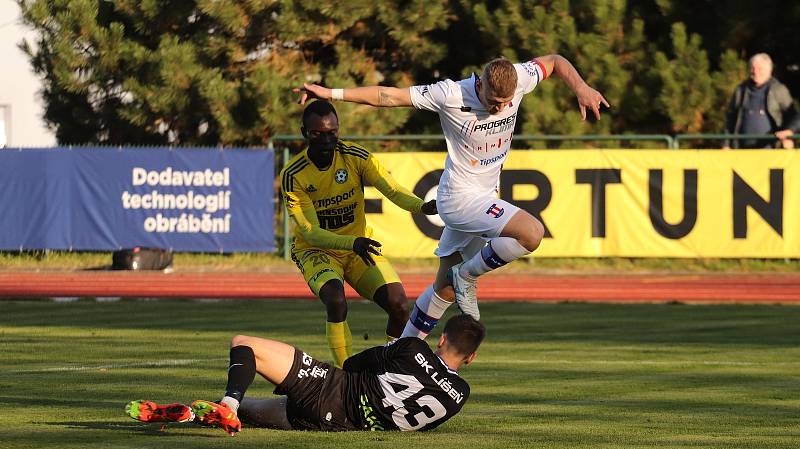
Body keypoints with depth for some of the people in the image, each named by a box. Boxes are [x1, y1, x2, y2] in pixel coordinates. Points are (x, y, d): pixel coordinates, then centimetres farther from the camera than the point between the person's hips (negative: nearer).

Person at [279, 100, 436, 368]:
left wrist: (421, 206, -44)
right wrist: (352, 243, -41)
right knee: (336, 302, -32)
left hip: (359, 245, 3)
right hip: (316, 250, -3)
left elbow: (392, 190, -21)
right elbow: (311, 233, -24)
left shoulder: (356, 157, -13)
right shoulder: (293, 176, -20)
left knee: (399, 306, -13)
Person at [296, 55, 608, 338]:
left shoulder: (519, 80, -10)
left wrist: (581, 88, -9)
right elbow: (389, 96, -19)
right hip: (460, 196, -7)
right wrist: (332, 94, -20)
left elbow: (555, 62, 9)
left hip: (485, 197, 7)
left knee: (446, 288, 13)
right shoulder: (451, 95, -23)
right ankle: (467, 276, -6)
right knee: (532, 232, -25)